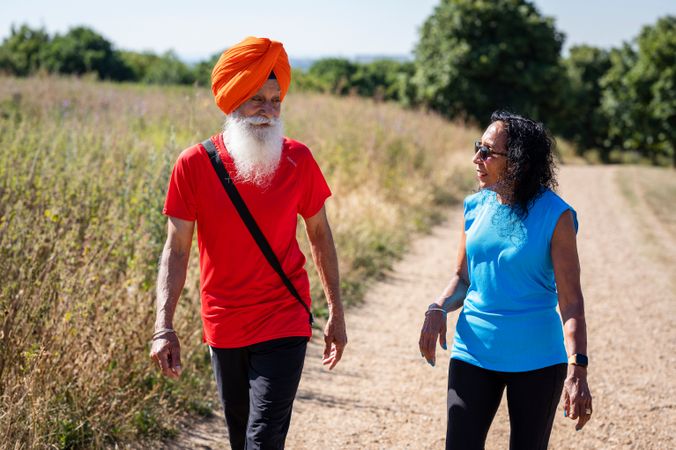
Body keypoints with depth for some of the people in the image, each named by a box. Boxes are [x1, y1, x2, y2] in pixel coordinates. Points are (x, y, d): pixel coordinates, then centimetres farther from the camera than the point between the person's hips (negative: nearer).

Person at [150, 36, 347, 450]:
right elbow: (177, 249, -6)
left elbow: (319, 234, 5)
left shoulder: (297, 160, -6)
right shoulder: (195, 164, -8)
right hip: (224, 329, 2)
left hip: (283, 324, -1)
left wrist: (337, 313, 6)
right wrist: (164, 327, -16)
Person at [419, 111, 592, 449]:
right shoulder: (476, 206, 2)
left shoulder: (554, 215, -12)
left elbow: (570, 300, -13)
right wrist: (439, 309, -9)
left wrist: (577, 369, -23)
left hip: (536, 358, -3)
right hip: (475, 351, 3)